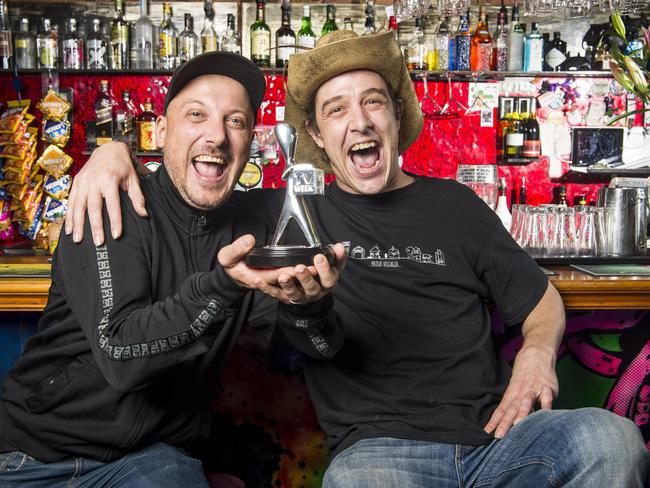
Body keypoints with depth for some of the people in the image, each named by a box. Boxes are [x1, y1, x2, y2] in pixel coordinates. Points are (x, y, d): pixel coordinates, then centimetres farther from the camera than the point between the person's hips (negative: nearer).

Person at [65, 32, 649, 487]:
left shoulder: (453, 206, 16)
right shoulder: (290, 213, 12)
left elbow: (542, 301, 23)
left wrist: (537, 352, 1)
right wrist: (117, 151, -1)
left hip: (493, 434, 3)